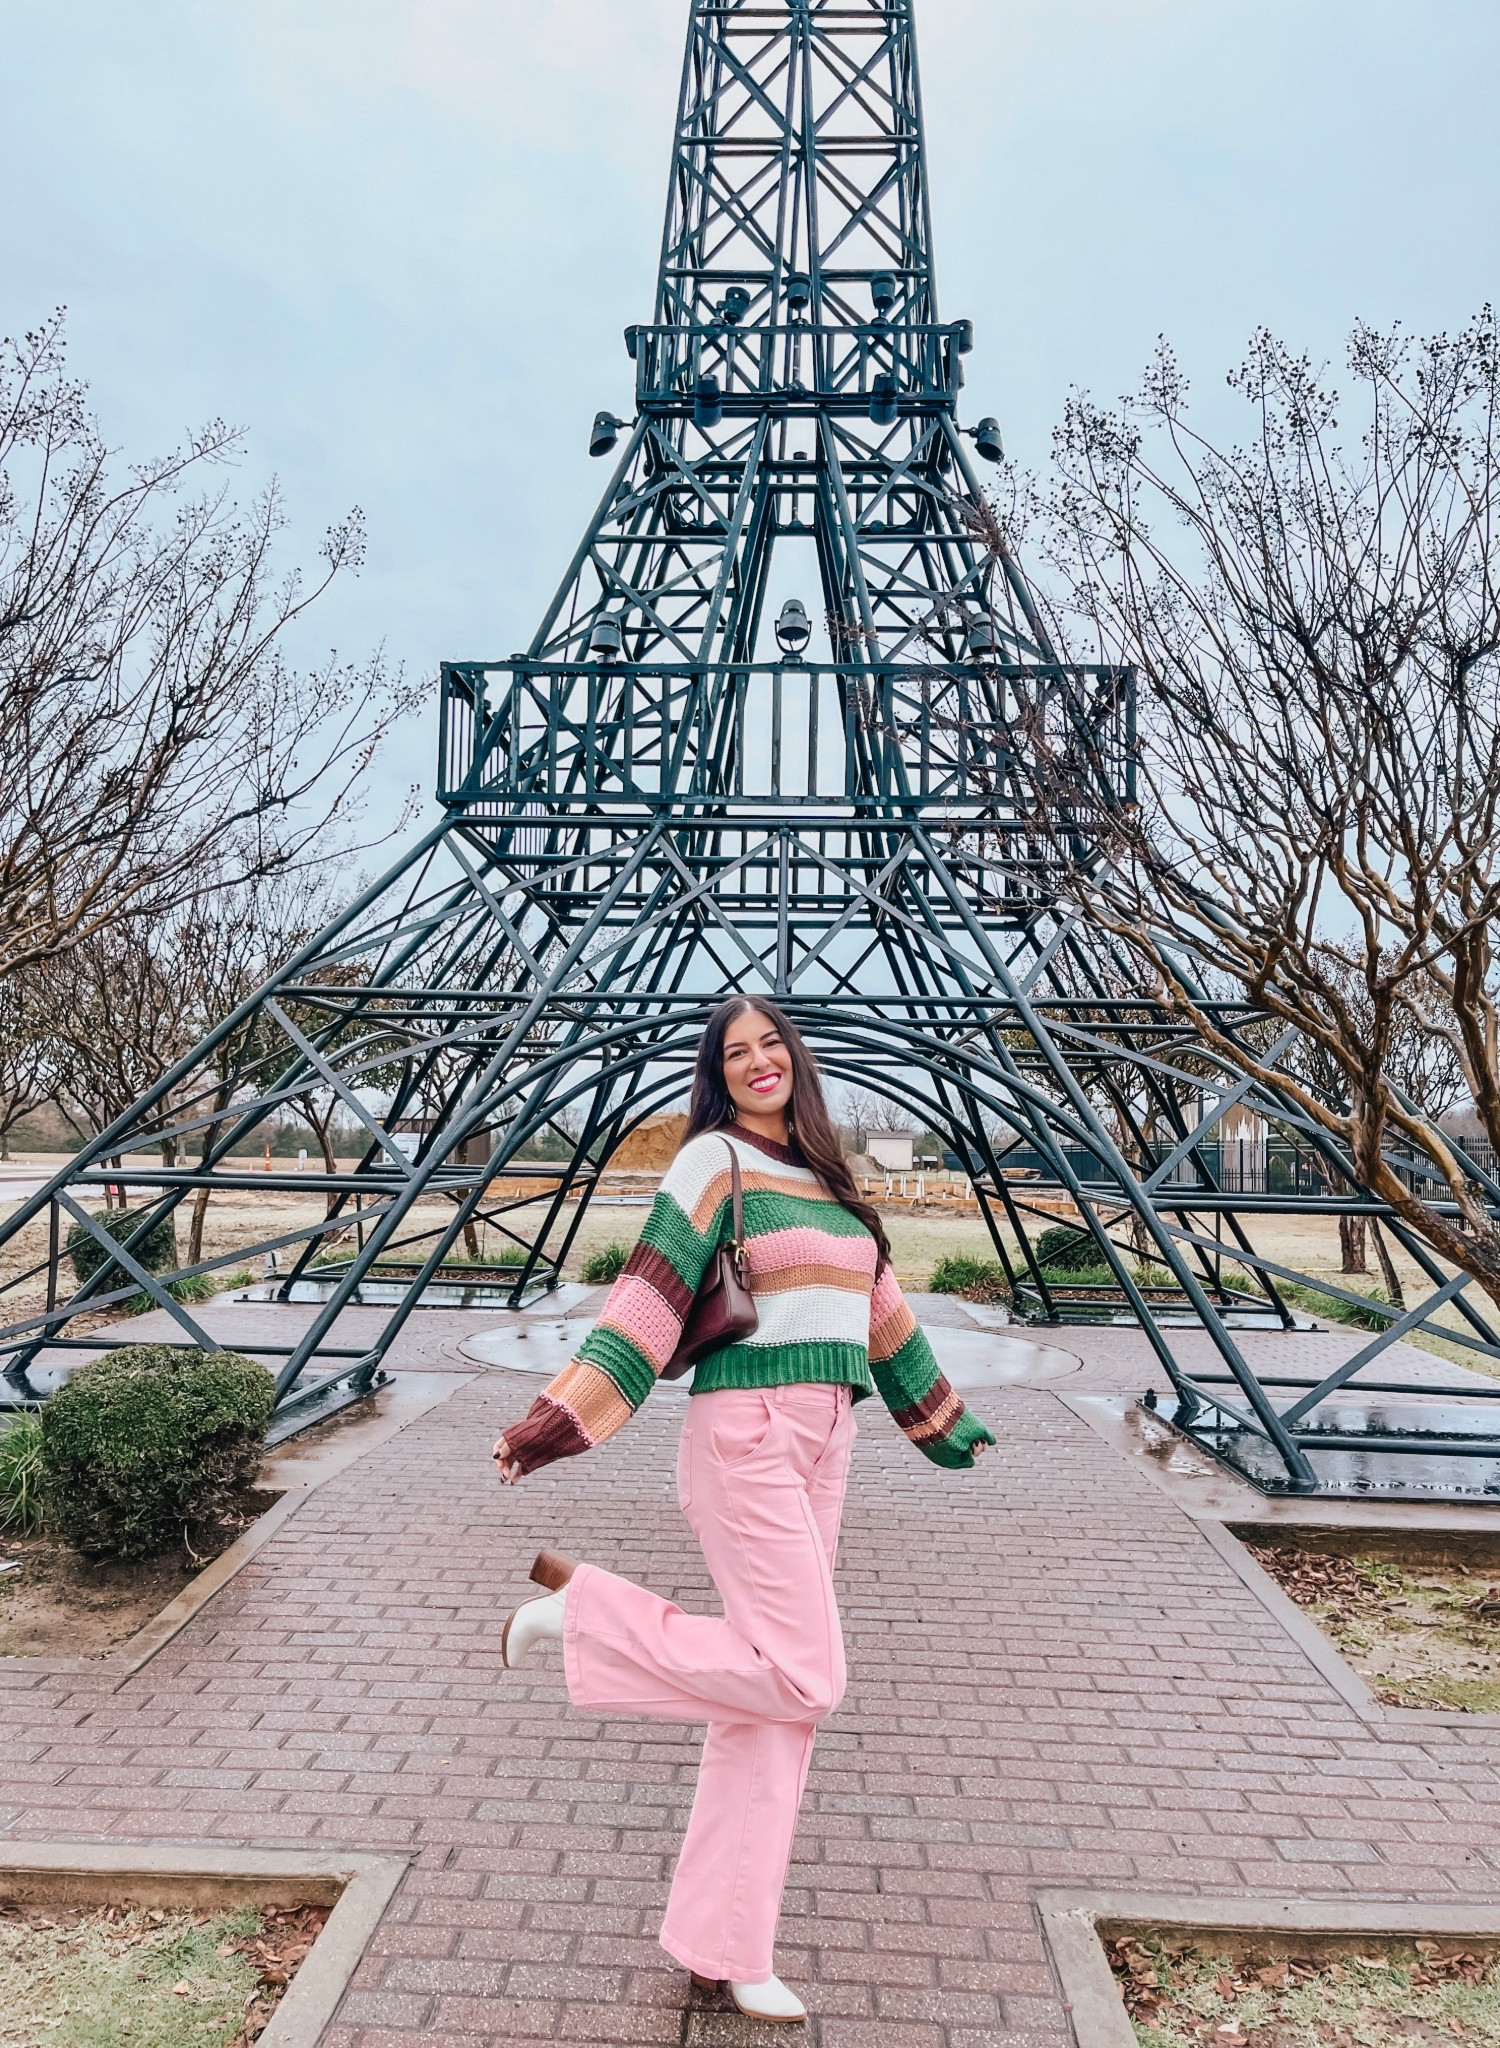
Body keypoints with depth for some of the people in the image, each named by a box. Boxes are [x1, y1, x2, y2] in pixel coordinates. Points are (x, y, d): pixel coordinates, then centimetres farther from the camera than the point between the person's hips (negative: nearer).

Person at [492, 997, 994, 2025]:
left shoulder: (826, 1175, 15)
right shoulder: (716, 1160, -7)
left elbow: (881, 1312, 22)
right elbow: (644, 1302, -12)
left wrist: (952, 1429, 27)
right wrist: (554, 1426, -16)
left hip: (823, 1448, 7)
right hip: (749, 1437, -7)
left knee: (772, 1698, 11)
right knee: (803, 1681, -8)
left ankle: (726, 1950, 25)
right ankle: (576, 1604, 3)